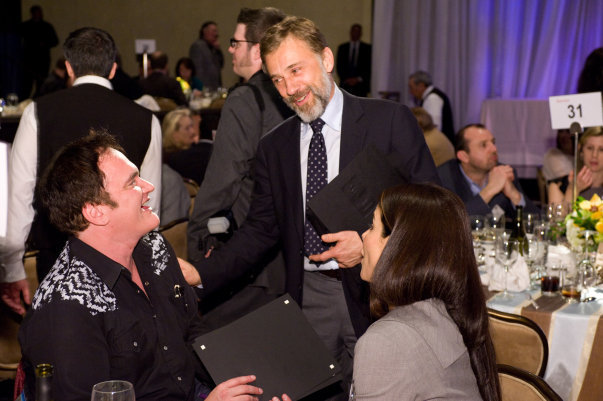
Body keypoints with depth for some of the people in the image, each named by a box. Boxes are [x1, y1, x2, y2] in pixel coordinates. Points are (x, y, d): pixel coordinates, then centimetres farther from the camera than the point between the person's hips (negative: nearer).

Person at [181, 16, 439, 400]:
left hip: (376, 293, -3)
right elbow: (261, 229, 8)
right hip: (309, 297, 3)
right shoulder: (274, 146, 9)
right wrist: (200, 274, -5)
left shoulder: (391, 120, -4)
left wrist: (370, 242, -18)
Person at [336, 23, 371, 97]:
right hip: (345, 85, 1)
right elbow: (339, 66, 10)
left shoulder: (367, 48, 8)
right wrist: (346, 79, -4)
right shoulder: (342, 47, 14)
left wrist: (358, 79, -7)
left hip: (360, 85, -1)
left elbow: (369, 66, 3)